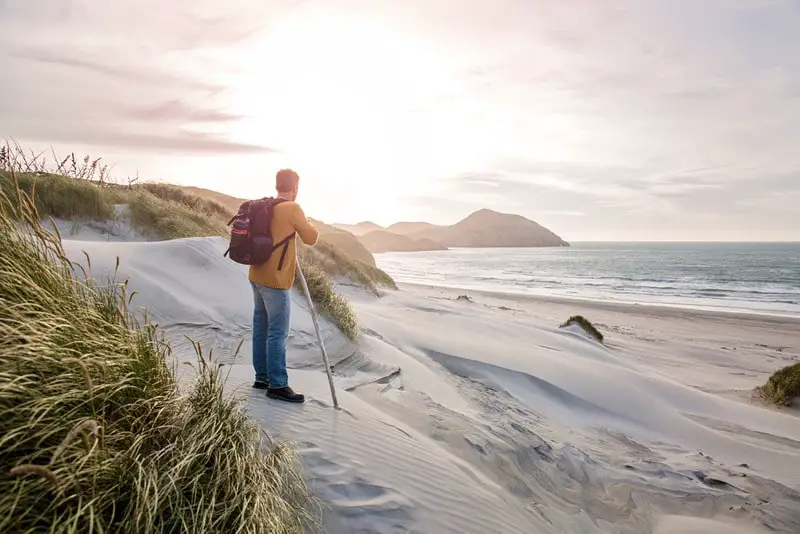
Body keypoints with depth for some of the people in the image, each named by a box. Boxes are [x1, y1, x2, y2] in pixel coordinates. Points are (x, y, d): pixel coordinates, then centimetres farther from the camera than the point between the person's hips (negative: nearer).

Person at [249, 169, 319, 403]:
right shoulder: (292, 209, -12)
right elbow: (311, 238, -7)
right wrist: (309, 224, 12)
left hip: (257, 276, 8)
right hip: (275, 280, -8)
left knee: (261, 327, 12)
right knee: (278, 333, -5)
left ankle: (262, 376, 21)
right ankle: (277, 385, -2)